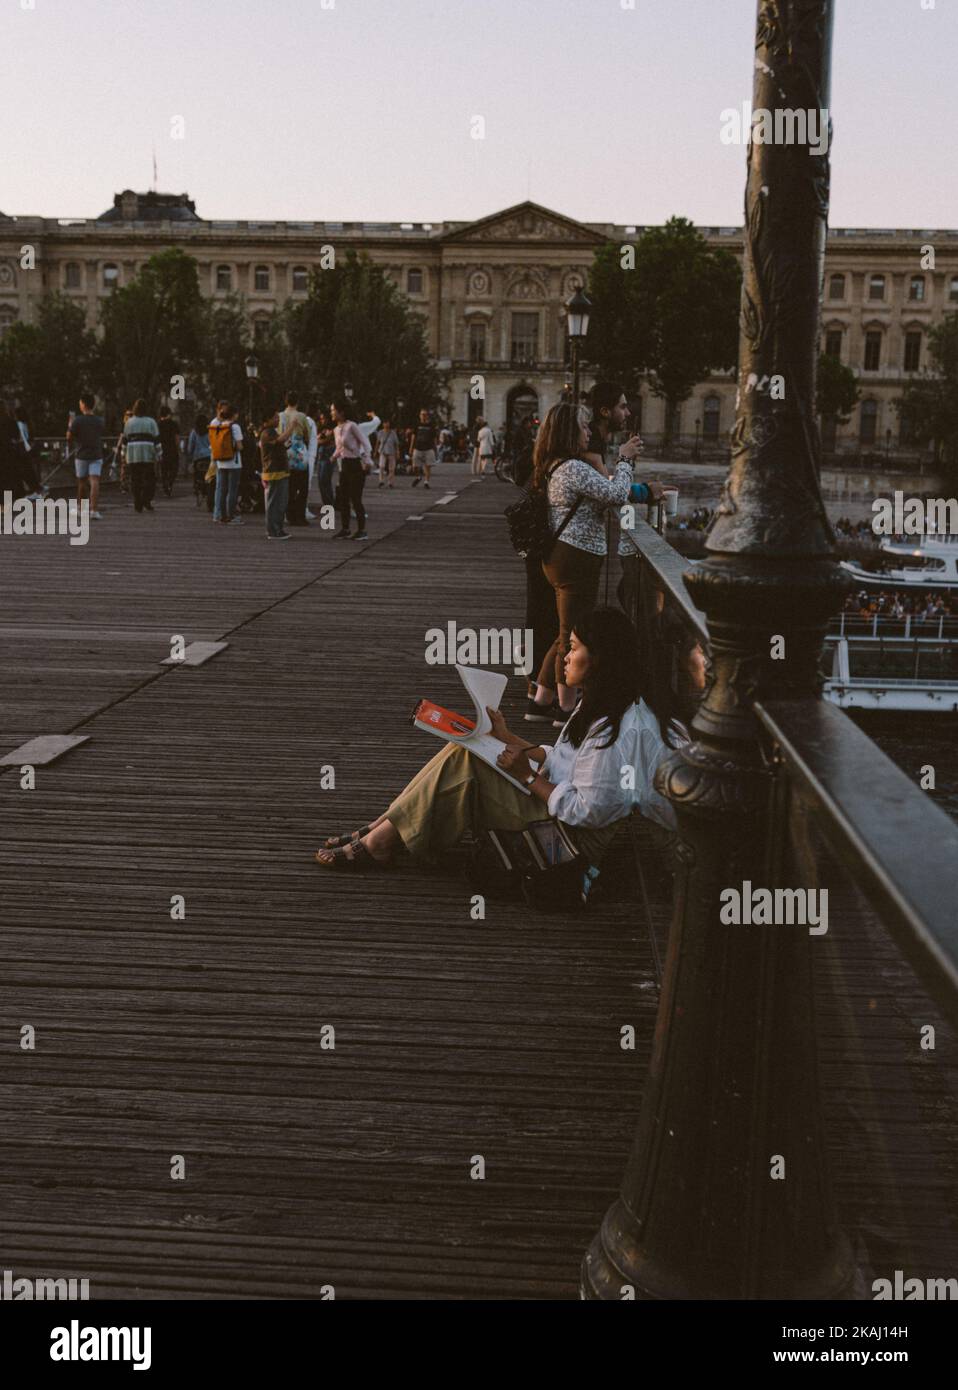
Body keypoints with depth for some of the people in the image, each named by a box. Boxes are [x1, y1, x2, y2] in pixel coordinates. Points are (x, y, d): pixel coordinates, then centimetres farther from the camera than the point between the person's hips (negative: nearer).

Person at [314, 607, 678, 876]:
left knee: (460, 761, -15)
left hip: (580, 839, -10)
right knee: (462, 751, -1)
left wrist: (528, 776, -14)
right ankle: (380, 830, 0)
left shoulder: (615, 731, -25)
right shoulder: (598, 707, 8)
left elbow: (588, 811, -24)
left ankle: (379, 842, -5)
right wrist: (509, 738, 10)